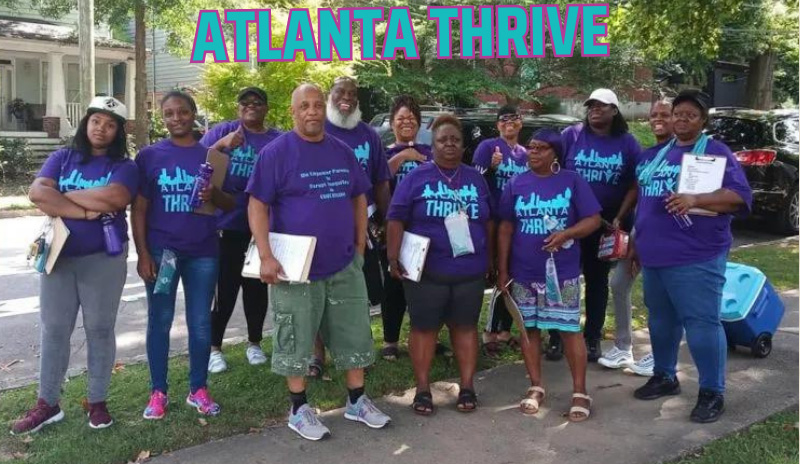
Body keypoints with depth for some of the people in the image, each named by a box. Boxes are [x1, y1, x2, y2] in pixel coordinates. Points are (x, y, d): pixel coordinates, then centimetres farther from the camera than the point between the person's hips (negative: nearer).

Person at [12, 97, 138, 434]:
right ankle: (47, 404, 19)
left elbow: (115, 198, -22)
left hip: (104, 259, -2)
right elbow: (37, 193, -9)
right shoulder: (62, 158, 6)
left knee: (100, 329, 6)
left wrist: (64, 194, -11)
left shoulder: (124, 166, -1)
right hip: (59, 256, 2)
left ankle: (98, 402, 18)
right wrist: (84, 210, -18)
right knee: (53, 329, 8)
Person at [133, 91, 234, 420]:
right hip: (161, 251, -1)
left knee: (201, 323, 7)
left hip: (203, 252, 1)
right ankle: (158, 392, 19)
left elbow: (231, 205, 7)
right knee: (159, 321, 7)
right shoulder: (149, 155, 1)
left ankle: (198, 390, 21)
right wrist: (142, 254, -7)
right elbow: (139, 209, 0)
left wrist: (214, 195, -15)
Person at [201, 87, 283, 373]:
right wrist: (222, 144, -24)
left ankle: (254, 343, 26)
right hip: (226, 224, -2)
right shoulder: (223, 131, 1)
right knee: (224, 287, 0)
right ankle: (214, 347, 14)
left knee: (256, 286, 11)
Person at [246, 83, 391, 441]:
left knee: (354, 335, 13)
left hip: (344, 265, 5)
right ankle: (299, 410, 22)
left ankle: (357, 401, 29)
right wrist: (266, 257, -19)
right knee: (296, 341, 6)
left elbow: (359, 199, 16)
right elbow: (257, 206, -11)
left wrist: (360, 247, 11)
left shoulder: (342, 152, 8)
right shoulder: (276, 152, -8)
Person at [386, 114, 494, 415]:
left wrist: (489, 258, 13)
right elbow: (396, 219, -4)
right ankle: (422, 389, 15)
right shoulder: (416, 178, -1)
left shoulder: (476, 179, 10)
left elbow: (488, 222, 16)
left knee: (465, 326, 9)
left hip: (470, 271, 3)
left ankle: (467, 387, 19)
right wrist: (393, 256, -12)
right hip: (426, 270, -3)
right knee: (424, 328, 5)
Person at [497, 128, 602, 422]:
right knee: (529, 328, 9)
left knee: (570, 329, 0)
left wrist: (567, 234, -22)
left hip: (563, 272, -3)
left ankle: (580, 392, 12)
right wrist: (502, 270, 3)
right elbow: (505, 228, 6)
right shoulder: (516, 184, 5)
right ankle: (536, 387, 23)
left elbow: (593, 220, -4)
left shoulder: (572, 181, -2)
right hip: (523, 274, 3)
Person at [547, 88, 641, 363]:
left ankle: (592, 338, 20)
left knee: (597, 280, 10)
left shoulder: (627, 143, 2)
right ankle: (557, 337, 10)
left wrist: (619, 217, -7)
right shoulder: (571, 135, -3)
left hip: (606, 223, 2)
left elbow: (635, 184, 2)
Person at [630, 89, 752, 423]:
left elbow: (741, 196, -14)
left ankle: (712, 392, 8)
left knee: (702, 324, -4)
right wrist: (636, 243, 21)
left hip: (695, 258, -6)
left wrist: (695, 199, -28)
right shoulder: (655, 154, 16)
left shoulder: (716, 153, -4)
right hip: (653, 256, 7)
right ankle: (664, 376, 32)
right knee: (661, 321, 16)